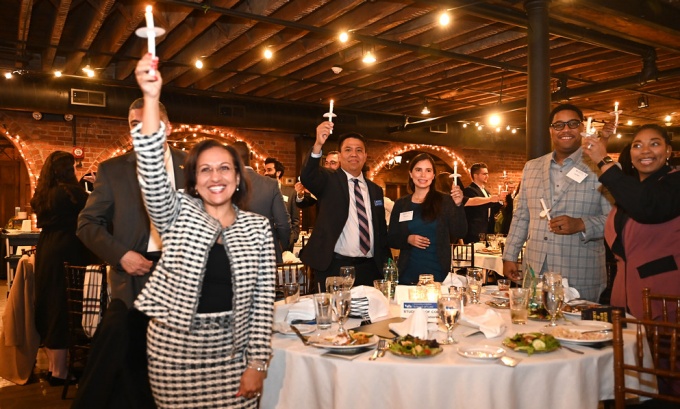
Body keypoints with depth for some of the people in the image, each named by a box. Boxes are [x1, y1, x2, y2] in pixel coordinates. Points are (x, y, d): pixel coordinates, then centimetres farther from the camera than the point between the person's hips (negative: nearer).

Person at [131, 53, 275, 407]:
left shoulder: (258, 228, -1)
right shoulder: (178, 215, -2)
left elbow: (263, 298, -1)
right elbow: (152, 173, -20)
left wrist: (257, 363, -4)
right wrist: (151, 98, -29)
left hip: (232, 350, 0)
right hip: (174, 348, 0)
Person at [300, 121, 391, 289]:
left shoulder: (376, 190, 15)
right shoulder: (329, 180, 1)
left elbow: (381, 230, 18)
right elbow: (307, 177, -21)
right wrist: (318, 146, -37)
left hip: (370, 269, 4)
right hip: (334, 268, -4)